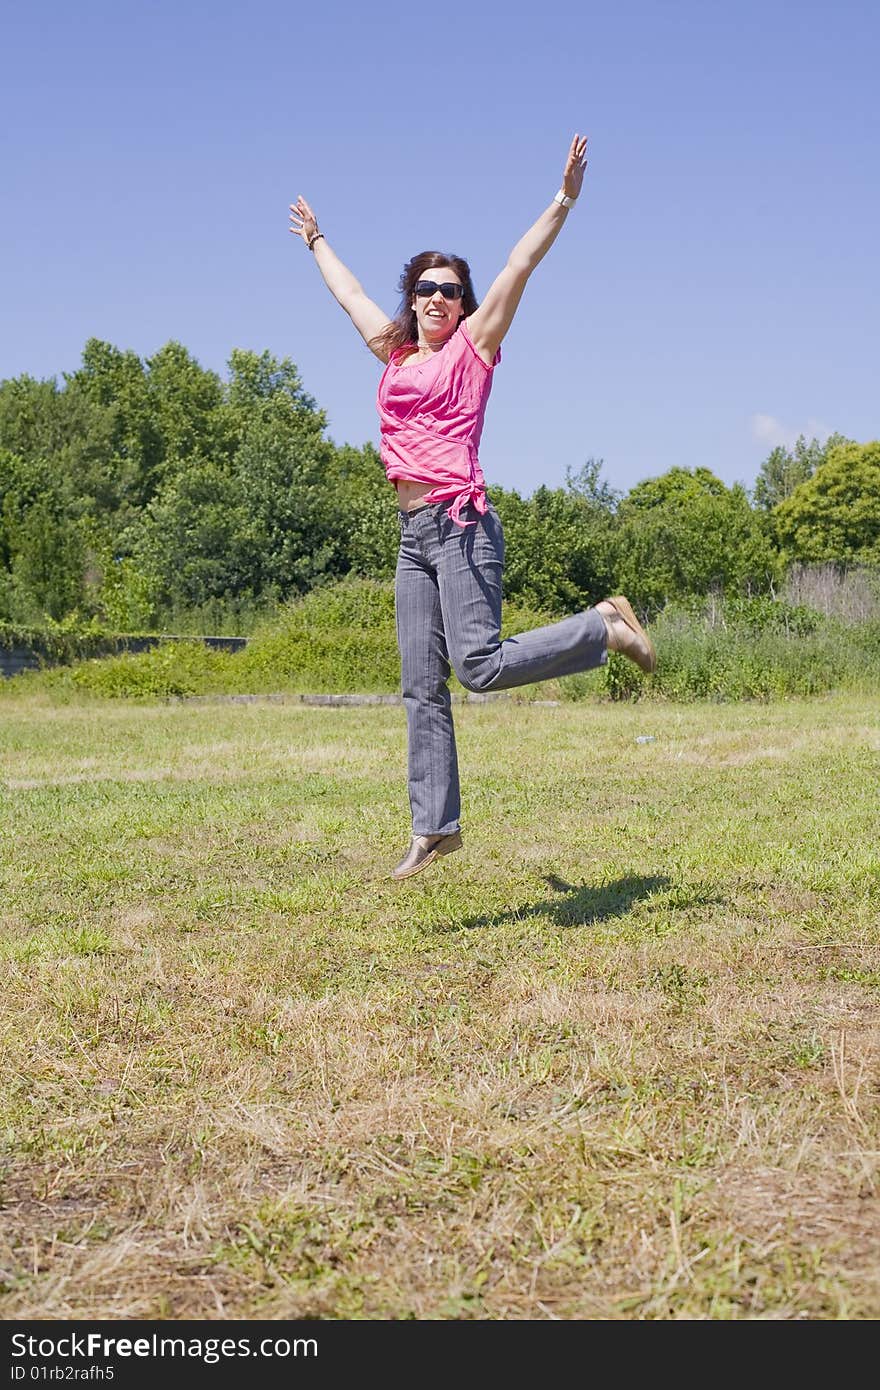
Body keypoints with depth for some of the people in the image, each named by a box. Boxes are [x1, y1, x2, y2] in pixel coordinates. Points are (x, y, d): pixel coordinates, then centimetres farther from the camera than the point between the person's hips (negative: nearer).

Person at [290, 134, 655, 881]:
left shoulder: (473, 346, 6)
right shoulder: (396, 353, 20)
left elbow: (520, 266, -1)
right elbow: (349, 293, 35)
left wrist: (564, 200, -6)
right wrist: (316, 242, 47)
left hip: (460, 523, -6)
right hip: (414, 535, 6)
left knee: (481, 665, -18)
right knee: (421, 689, 3)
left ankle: (605, 625, 3)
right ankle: (435, 826, 8)